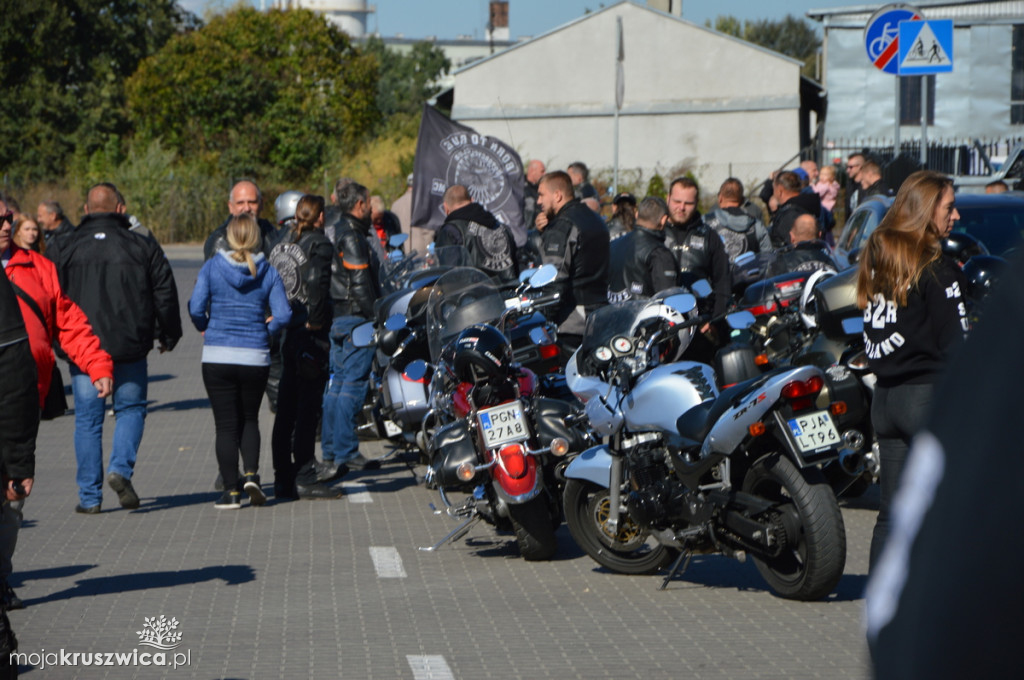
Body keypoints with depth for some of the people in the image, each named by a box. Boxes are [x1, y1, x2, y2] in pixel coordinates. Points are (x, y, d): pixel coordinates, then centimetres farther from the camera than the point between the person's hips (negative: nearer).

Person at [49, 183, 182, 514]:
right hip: (129, 346, 0)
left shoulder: (64, 247, 2)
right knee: (131, 408, 15)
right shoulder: (143, 247, 3)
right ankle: (122, 468, -8)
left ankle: (89, 496, 6)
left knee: (87, 418, 6)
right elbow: (165, 295, 6)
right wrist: (168, 335, 18)